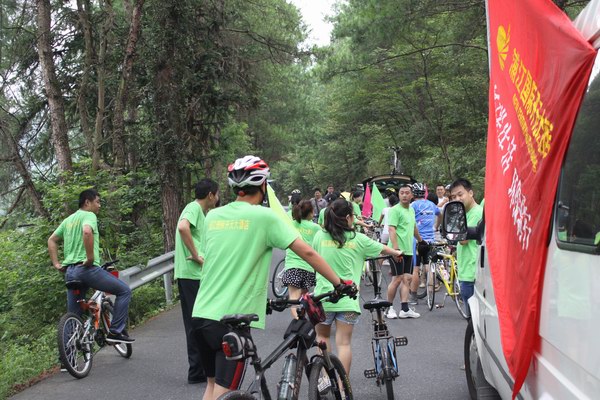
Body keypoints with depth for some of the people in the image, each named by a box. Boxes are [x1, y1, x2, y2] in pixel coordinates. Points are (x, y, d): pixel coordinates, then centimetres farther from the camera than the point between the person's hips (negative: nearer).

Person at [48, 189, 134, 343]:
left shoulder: (68, 219, 23)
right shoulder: (89, 215, -4)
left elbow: (51, 240, 25)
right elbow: (87, 232, -26)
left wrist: (56, 264, 19)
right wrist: (90, 258, -20)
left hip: (69, 271, 9)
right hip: (87, 268, -9)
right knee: (124, 290, 2)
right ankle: (116, 331, -2)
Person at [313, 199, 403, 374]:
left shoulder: (320, 235, 0)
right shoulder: (357, 239, 0)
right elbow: (383, 249, 16)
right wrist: (398, 253, 38)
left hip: (323, 296, 1)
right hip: (347, 300, -1)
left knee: (322, 337, 20)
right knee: (344, 343, 2)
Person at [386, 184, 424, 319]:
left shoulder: (411, 209, 14)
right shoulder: (395, 210, -10)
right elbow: (392, 230, -18)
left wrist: (421, 240, 36)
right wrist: (396, 248, -27)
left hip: (408, 250, 8)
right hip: (398, 250, -8)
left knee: (407, 278, 5)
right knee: (397, 279, -4)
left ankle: (405, 309, 8)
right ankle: (389, 308, 8)